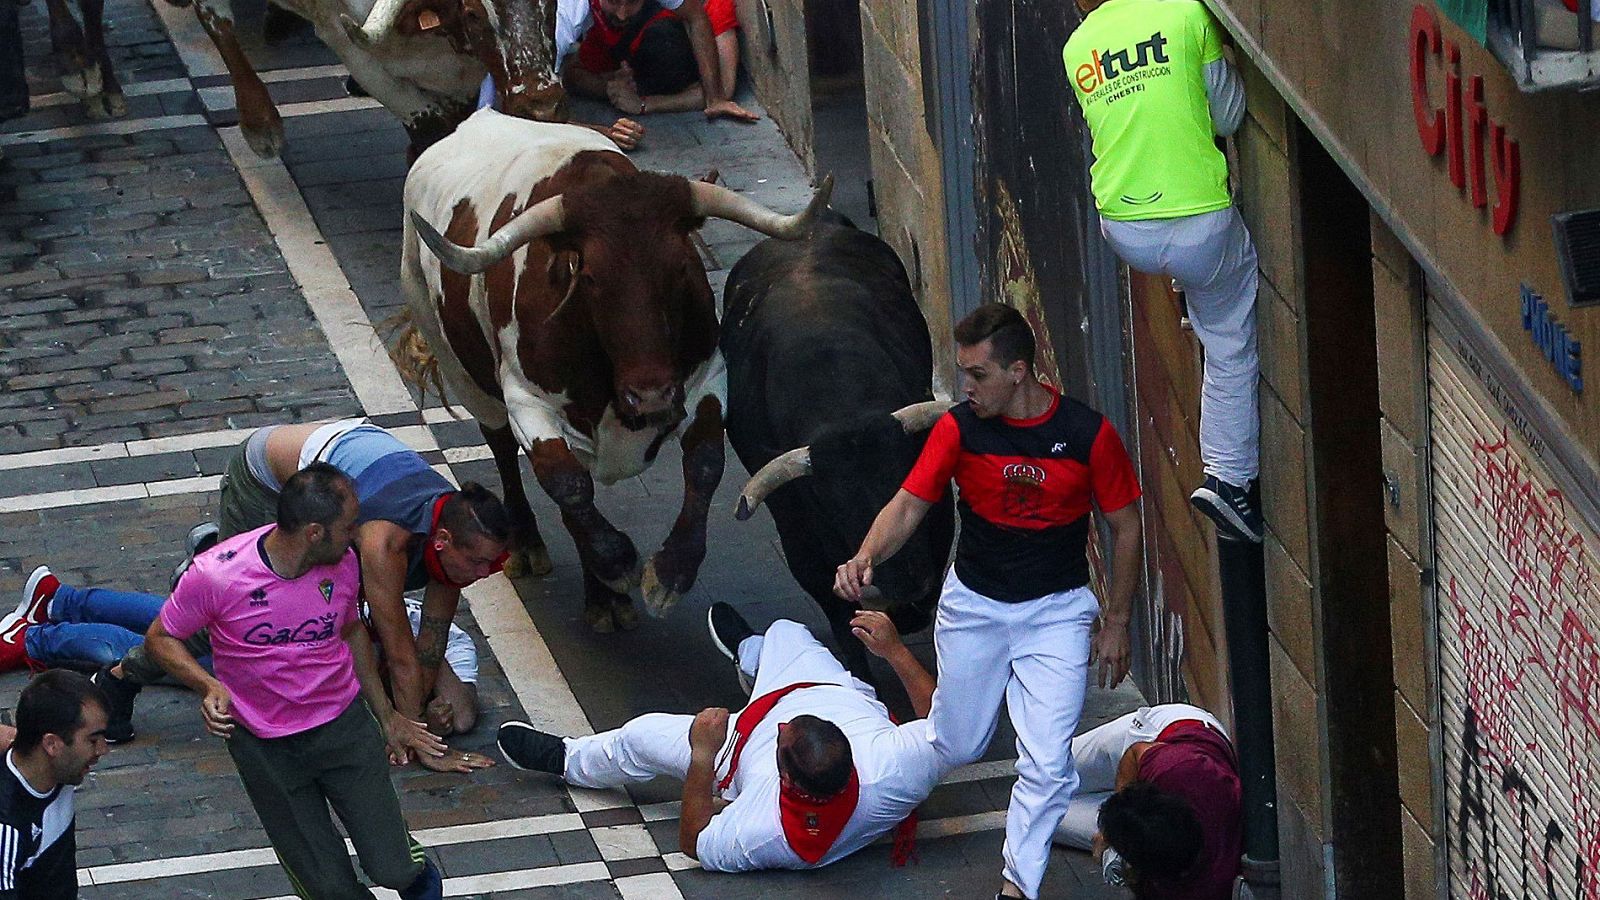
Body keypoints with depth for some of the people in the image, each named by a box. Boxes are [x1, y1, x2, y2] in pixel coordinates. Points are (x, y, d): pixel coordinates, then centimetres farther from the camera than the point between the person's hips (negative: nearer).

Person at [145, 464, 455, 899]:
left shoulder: (343, 562, -9)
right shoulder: (216, 574, -23)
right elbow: (161, 638, -9)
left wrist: (387, 715, 15)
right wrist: (208, 685, -28)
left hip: (343, 723, 2)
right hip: (265, 745, -2)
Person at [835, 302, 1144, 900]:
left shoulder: (1088, 434, -14)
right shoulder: (959, 429, -10)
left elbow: (1125, 526, -4)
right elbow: (909, 503, -14)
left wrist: (1116, 623, -2)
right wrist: (864, 559, -34)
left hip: (1057, 610, -2)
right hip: (973, 604, 2)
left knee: (1046, 763, -11)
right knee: (957, 749, 15)